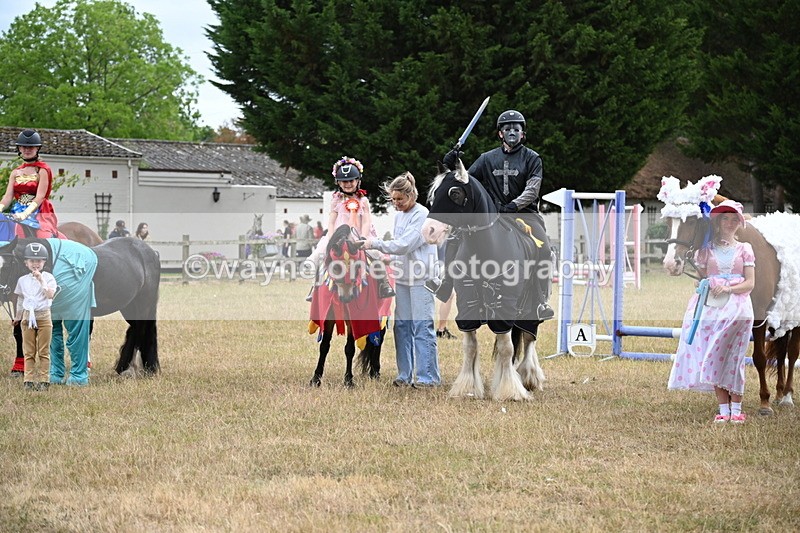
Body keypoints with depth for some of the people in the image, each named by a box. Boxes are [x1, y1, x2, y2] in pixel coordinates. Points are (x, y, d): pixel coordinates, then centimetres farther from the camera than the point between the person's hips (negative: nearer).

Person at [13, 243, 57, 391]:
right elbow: (20, 299, 14)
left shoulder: (48, 277, -3)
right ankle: (29, 380, 6)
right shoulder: (22, 280, 6)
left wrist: (41, 280, -22)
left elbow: (50, 294, -18)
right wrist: (18, 316, 19)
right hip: (28, 316, 2)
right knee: (29, 352, 4)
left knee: (44, 351, 2)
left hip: (44, 317, -2)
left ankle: (43, 380, 5)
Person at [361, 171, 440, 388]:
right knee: (402, 325, 8)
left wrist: (376, 244, -13)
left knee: (422, 326, -7)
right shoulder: (398, 215, 13)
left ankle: (428, 376, -5)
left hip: (421, 278, -8)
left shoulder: (422, 215, -12)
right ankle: (405, 374, 13)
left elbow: (404, 245, -18)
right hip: (402, 277, 8)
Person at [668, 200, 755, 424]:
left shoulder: (744, 249, 7)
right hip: (711, 306, 1)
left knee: (733, 357, -2)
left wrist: (728, 288, -13)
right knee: (714, 358, -2)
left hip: (737, 306, -1)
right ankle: (723, 409, 3)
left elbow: (750, 283, 2)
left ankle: (736, 409, 5)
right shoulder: (708, 249, 10)